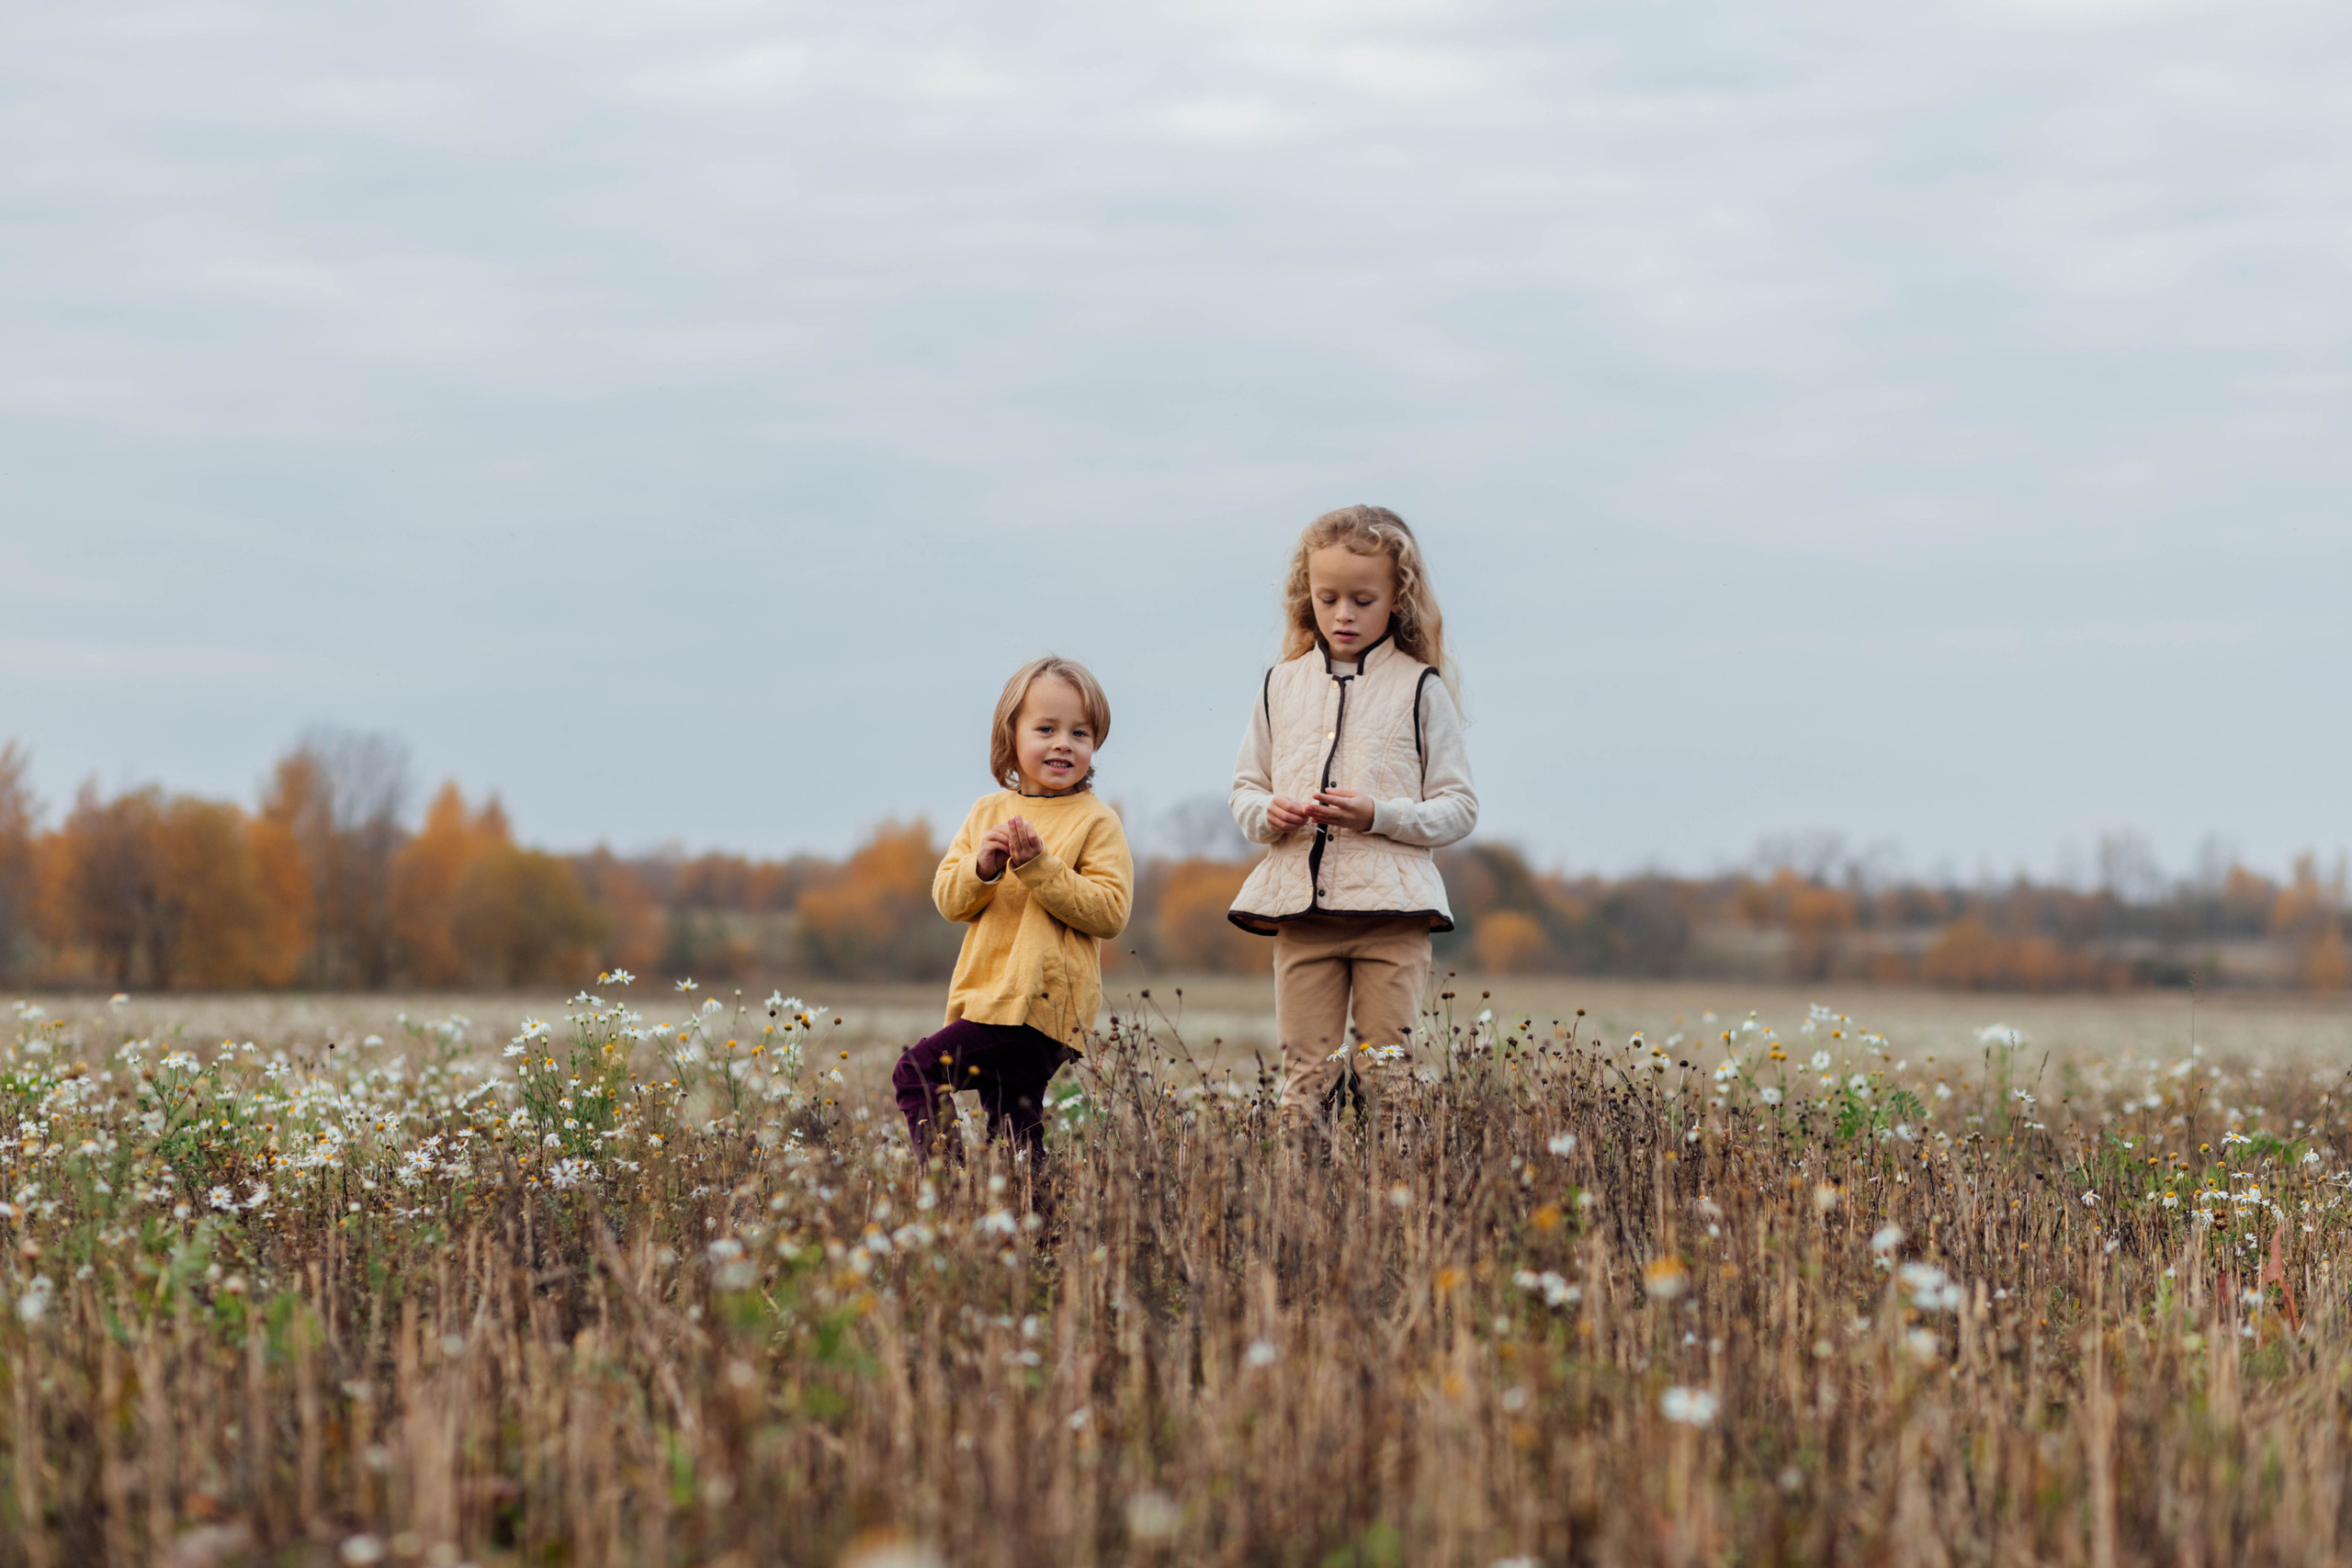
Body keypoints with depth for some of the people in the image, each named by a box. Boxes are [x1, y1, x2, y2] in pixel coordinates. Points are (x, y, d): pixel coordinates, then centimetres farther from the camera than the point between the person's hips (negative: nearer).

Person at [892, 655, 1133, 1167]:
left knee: (917, 1073, -16)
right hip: (986, 998, 7)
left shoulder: (1096, 822, -2)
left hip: (1038, 1003, -7)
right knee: (1012, 1130, 10)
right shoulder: (988, 812, 14)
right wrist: (981, 867, -11)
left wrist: (1040, 866, -18)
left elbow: (1110, 912, -11)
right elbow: (948, 900, 10)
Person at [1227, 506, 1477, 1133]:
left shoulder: (1420, 688, 2)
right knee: (1305, 1070, 3)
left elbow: (1458, 809, 1)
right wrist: (1268, 815, -5)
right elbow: (1245, 789, 18)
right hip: (1300, 905, 3)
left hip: (1391, 908, -3)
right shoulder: (1282, 686, 12)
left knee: (1386, 1070, -2)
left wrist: (1380, 815, -15)